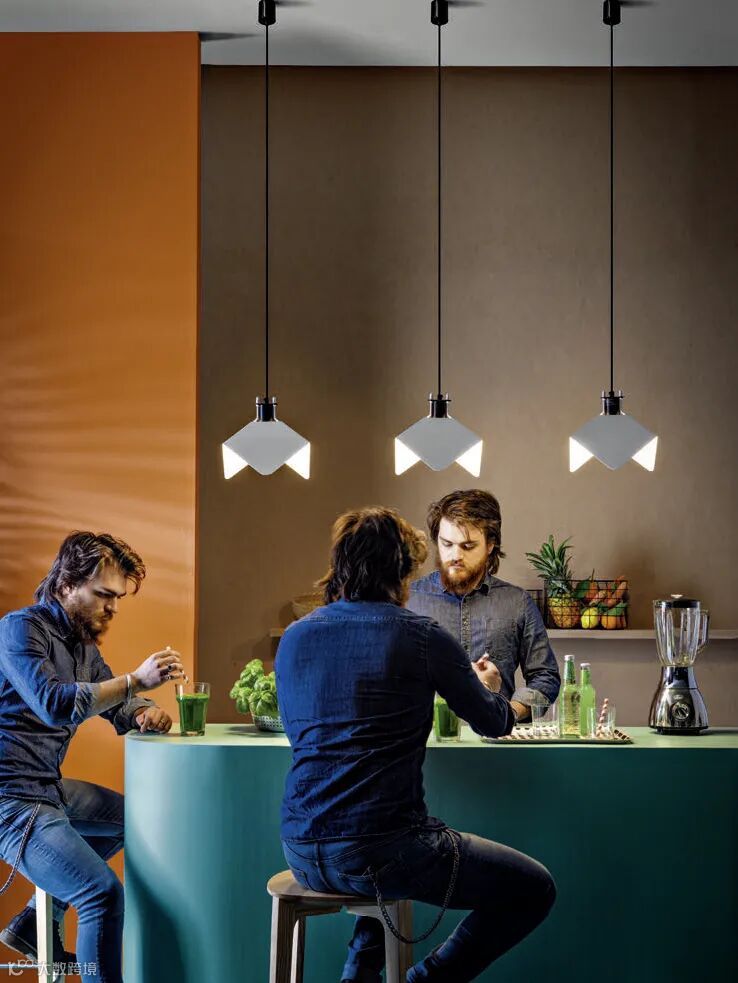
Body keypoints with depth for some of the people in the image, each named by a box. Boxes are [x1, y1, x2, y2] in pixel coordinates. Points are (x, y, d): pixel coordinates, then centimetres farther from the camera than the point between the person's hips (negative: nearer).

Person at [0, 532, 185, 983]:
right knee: (105, 893, -25)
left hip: (48, 788, 10)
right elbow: (53, 704, -29)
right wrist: (135, 680, -32)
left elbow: (117, 705, 19)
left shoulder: (83, 643, 13)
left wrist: (146, 711, -5)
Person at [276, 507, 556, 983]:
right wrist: (489, 689, 34)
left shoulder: (294, 637, 9)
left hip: (301, 852, 7)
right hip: (376, 851, -7)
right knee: (534, 889, 6)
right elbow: (494, 723, 9)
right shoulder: (422, 635, -4)